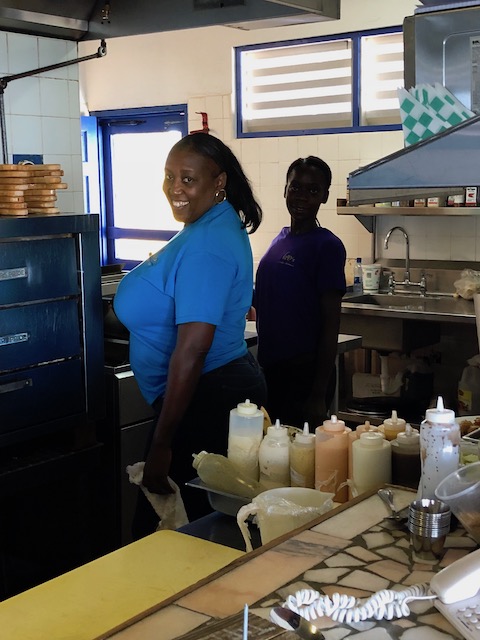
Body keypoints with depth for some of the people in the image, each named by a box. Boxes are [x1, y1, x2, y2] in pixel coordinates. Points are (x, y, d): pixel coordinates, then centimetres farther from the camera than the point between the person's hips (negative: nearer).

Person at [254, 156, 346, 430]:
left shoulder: (327, 246, -12)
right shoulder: (281, 239, 9)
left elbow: (331, 325, -14)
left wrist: (319, 394, -16)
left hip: (306, 374, -7)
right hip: (270, 367, 7)